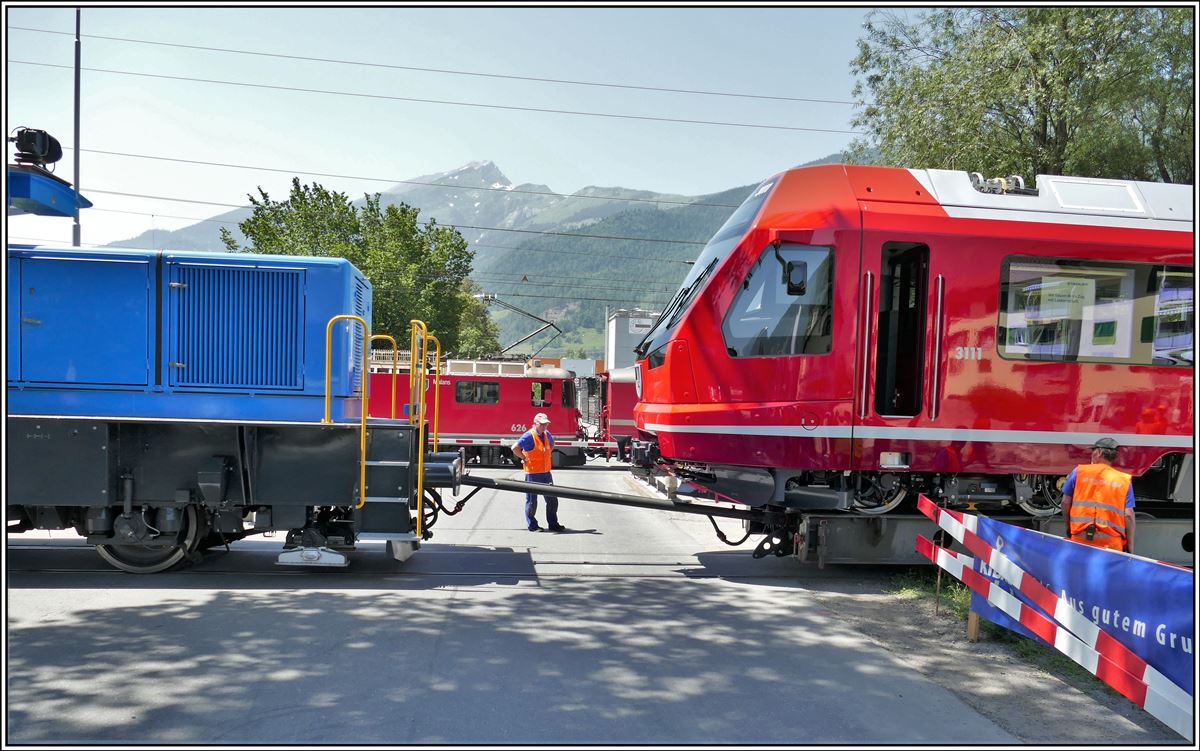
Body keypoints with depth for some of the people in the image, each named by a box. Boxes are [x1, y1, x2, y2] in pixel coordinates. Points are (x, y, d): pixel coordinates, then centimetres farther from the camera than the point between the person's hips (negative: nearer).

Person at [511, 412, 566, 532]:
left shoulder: (546, 434, 8)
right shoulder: (529, 436, -16)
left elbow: (551, 443, 32)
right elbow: (515, 448, -26)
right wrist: (524, 459, -16)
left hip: (546, 473, 8)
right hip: (533, 473, -8)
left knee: (552, 500, 9)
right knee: (532, 501, 4)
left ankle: (553, 524, 19)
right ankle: (532, 526, 15)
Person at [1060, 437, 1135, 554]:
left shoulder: (1079, 472, 5)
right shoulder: (1124, 481, 6)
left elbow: (1065, 503, 8)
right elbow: (1128, 515, 1)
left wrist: (1069, 527, 22)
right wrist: (1130, 546, 6)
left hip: (1080, 538, 0)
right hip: (1111, 541, 0)